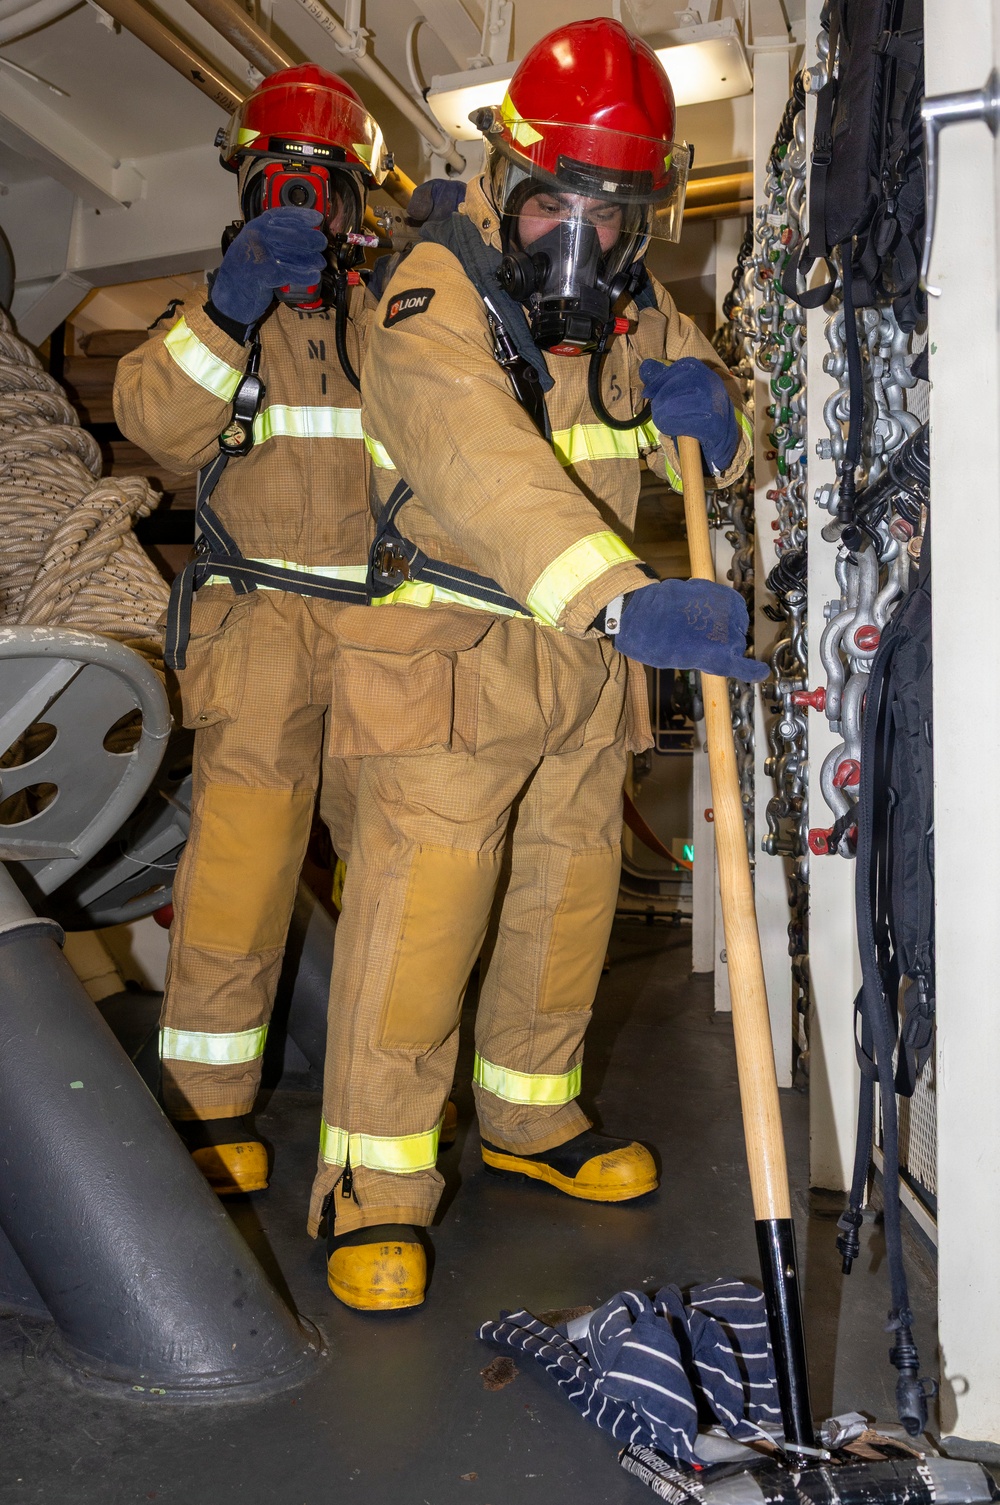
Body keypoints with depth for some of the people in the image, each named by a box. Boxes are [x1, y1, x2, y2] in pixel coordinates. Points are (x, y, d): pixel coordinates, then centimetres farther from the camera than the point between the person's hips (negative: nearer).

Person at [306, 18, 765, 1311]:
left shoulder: (637, 311, 9)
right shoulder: (436, 298, -14)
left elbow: (716, 462, 16)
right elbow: (484, 466, -34)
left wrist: (707, 413, -10)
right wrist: (626, 598, -49)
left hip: (588, 663, 7)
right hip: (455, 657, -6)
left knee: (567, 894, 13)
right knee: (419, 906, -10)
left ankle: (530, 1116, 34)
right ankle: (376, 1182, 8)